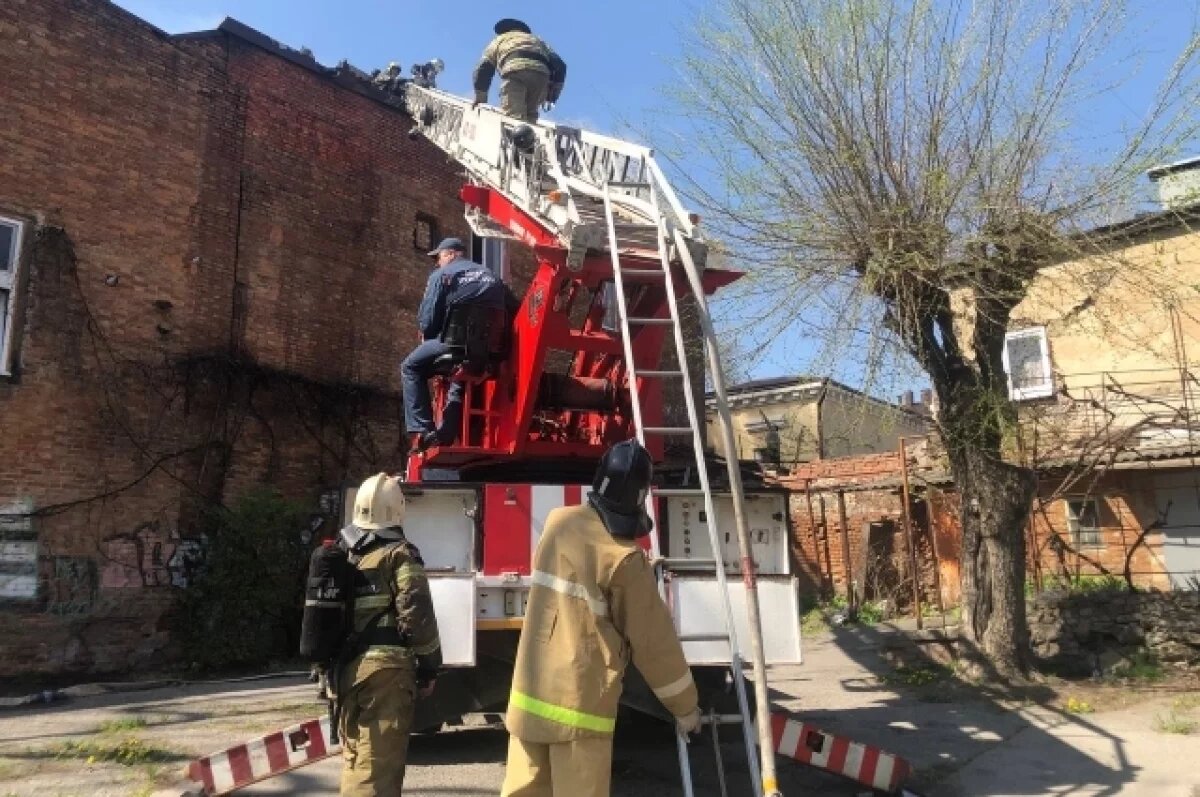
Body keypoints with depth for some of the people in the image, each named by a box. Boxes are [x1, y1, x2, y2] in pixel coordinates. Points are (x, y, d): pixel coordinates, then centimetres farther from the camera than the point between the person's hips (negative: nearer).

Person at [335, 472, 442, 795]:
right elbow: (416, 616, -15)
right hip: (385, 668, -7)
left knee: (353, 754, 20)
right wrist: (429, 667, -5)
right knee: (378, 762, -4)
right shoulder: (399, 554, -8)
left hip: (345, 668, 7)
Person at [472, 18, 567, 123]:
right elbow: (559, 65, 26)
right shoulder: (537, 41, 43)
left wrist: (480, 98, 28)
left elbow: (483, 68, 23)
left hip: (515, 69, -3)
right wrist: (552, 95, 25)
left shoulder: (498, 40, 37)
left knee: (512, 116, -14)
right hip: (541, 72, 3)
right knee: (530, 115, 16)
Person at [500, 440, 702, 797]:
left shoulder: (558, 522, 3)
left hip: (530, 694, 6)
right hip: (578, 703, -6)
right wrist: (685, 707, 6)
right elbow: (654, 640, -8)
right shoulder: (624, 559, -16)